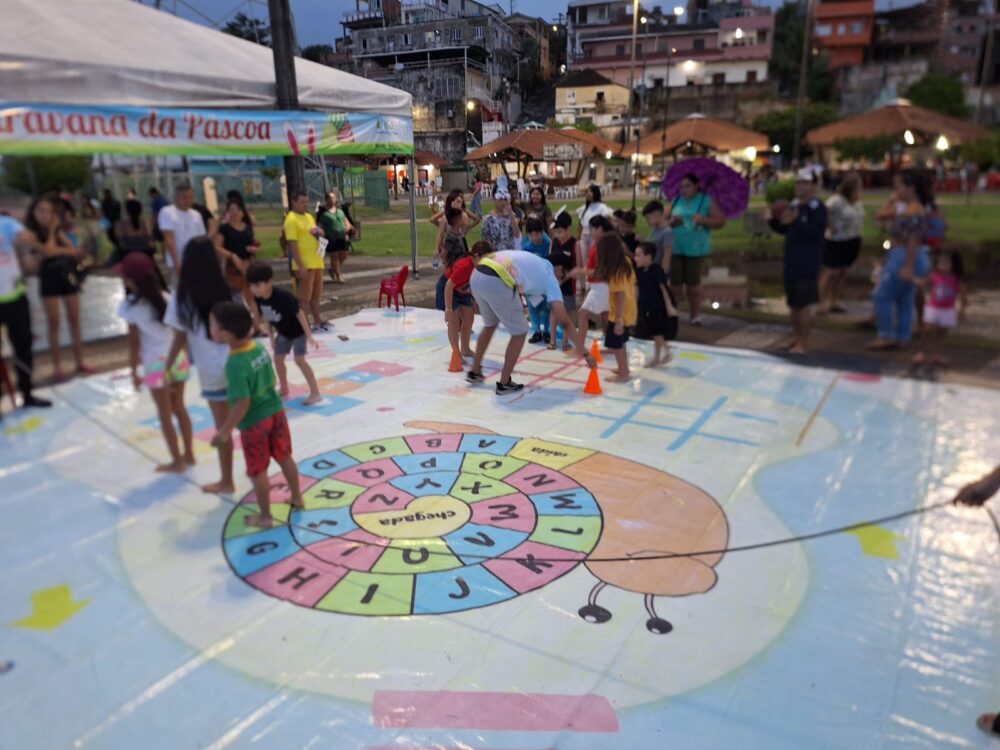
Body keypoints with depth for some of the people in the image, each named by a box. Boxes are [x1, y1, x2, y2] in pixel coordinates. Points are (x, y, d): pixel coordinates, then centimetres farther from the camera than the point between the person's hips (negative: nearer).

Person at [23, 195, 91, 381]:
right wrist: (51, 231, -11)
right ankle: (57, 366, 6)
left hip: (68, 276, 4)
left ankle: (80, 362, 13)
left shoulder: (58, 231, 7)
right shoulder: (31, 233, -7)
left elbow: (75, 251, -1)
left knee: (74, 320, 6)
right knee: (53, 323, 0)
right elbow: (47, 251, -21)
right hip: (49, 280, -4)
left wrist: (58, 250, -18)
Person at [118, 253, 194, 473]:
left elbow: (134, 343, -8)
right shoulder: (165, 297, 1)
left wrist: (134, 372, 0)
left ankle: (177, 461, 17)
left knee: (165, 415, 9)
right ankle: (189, 454, 26)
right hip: (178, 357, 5)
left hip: (157, 363, -5)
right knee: (179, 407, 19)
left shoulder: (131, 306, -11)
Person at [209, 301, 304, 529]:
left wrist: (225, 431, -18)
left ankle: (265, 517, 25)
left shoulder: (235, 364, -28)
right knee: (285, 458, 22)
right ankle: (297, 498, 39)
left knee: (258, 472, 11)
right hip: (276, 411, 7)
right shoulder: (260, 347, -6)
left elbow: (243, 403, -27)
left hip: (254, 423, -7)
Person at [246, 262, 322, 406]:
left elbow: (299, 314, -27)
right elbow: (267, 318, 2)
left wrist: (309, 336, -25)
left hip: (298, 331, -7)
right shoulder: (258, 299, -14)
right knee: (278, 358, 11)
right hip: (283, 332, 7)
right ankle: (283, 389, 32)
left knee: (299, 359, -12)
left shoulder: (283, 297, -35)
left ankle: (315, 393, -6)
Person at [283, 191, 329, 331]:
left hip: (317, 262, 9)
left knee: (316, 294, 16)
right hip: (305, 264, -9)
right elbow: (292, 244, -18)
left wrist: (319, 232, 3)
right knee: (304, 296, -4)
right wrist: (300, 266, -24)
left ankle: (318, 320, 26)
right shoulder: (291, 219, -11)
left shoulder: (309, 216, 16)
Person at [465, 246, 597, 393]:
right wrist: (585, 353, 17)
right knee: (520, 333, 14)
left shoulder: (530, 260, 34)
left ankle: (474, 372, 43)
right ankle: (504, 384, 19)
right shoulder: (550, 278, 16)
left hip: (476, 276, 7)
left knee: (490, 324, 31)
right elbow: (565, 322, 12)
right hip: (496, 283, -7)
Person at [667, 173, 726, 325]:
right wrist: (672, 222, -12)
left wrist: (703, 219, -19)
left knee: (693, 284, 5)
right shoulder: (676, 201, 10)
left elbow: (721, 221, -4)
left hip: (696, 249, -2)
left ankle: (695, 314, 20)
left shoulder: (707, 201, 0)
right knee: (675, 283, -2)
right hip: (675, 248, 2)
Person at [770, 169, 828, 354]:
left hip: (808, 264, -8)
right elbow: (782, 229, 18)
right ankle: (797, 337, 29)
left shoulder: (818, 207, -10)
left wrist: (794, 222, -28)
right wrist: (774, 219, -1)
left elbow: (817, 232, -22)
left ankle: (803, 343, 2)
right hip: (791, 261, 8)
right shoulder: (793, 206, 12)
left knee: (804, 303, -5)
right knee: (793, 303, 15)